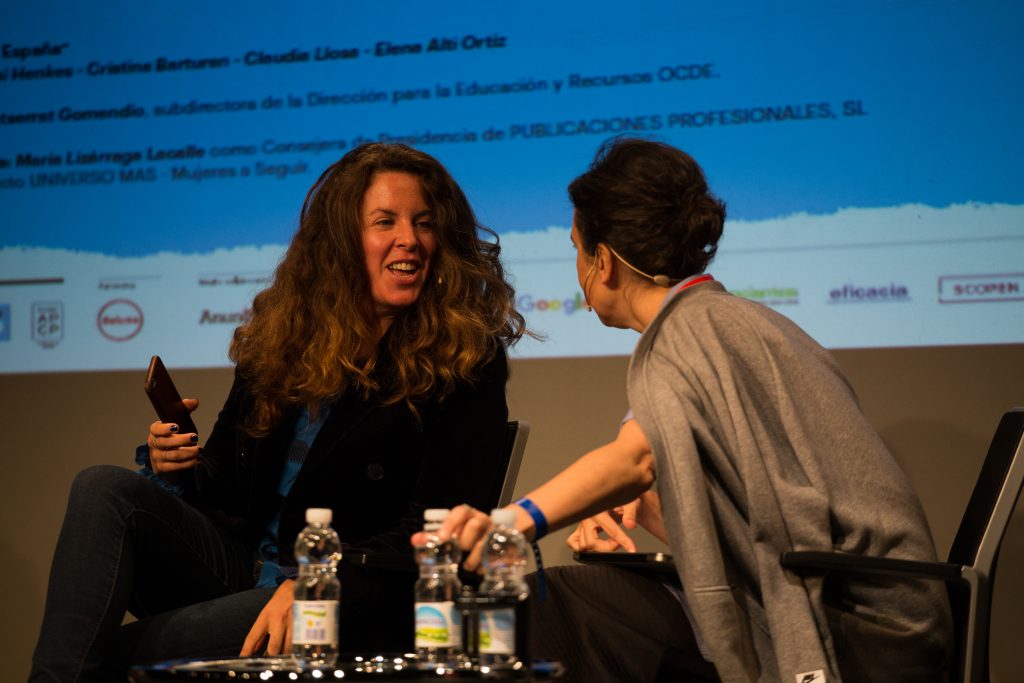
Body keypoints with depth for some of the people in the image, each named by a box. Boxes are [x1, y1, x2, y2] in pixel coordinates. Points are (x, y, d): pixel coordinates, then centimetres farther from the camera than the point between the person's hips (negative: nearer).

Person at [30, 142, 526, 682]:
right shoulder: (280, 339, 11)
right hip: (240, 568, 6)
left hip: (356, 600, -6)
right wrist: (175, 466, -6)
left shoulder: (467, 362, -5)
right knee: (104, 489, -21)